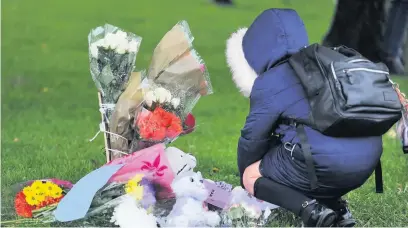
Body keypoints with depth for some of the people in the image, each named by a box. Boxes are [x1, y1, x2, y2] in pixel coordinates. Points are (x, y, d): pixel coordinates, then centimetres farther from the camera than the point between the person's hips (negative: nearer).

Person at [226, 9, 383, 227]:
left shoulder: (268, 84, 1)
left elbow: (252, 139, 8)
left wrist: (244, 175, 27)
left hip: (327, 164, -7)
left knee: (252, 176, 15)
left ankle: (308, 207, -12)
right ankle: (336, 205, 11)